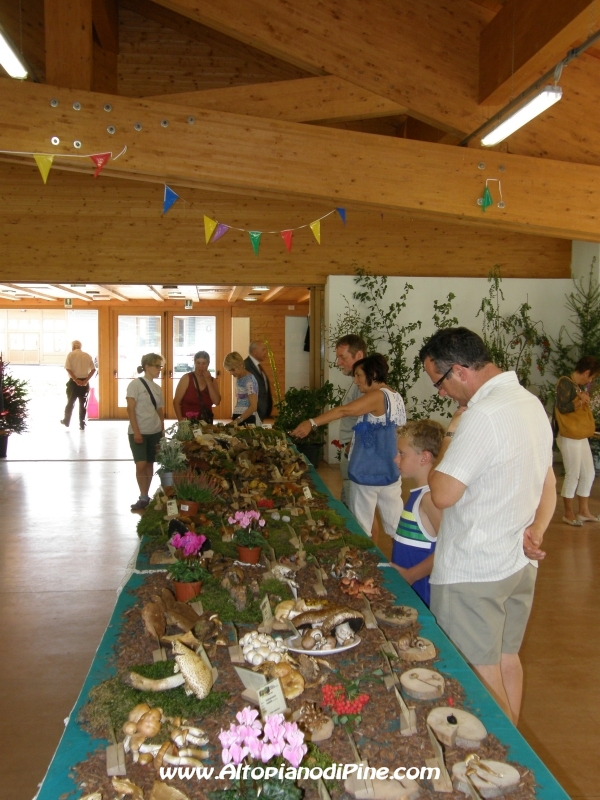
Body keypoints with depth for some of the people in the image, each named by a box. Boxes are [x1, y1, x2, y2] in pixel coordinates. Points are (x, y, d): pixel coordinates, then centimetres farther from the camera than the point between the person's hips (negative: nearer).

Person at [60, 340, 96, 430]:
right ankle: (82, 425, 6)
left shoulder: (71, 354, -3)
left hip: (73, 382, -2)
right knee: (83, 404, 7)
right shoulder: (88, 356, 6)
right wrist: (86, 380, -8)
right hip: (84, 382, 2)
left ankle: (66, 421, 26)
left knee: (70, 402, 13)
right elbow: (93, 370, -2)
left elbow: (68, 369, -14)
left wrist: (76, 380, -15)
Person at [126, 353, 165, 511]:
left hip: (155, 432, 5)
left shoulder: (157, 388, 11)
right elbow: (130, 409, -11)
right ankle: (143, 498, 1)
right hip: (138, 432, -5)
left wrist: (162, 431, 9)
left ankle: (145, 497, 16)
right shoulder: (136, 384, -7)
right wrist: (136, 432, -16)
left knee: (150, 464, 7)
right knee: (141, 465, -10)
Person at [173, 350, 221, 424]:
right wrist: (180, 419, -18)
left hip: (206, 422, 3)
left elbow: (216, 402, -6)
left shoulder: (212, 380, 7)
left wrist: (208, 381, -8)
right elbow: (176, 401, -6)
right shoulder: (186, 378, -4)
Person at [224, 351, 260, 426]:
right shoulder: (238, 378, 10)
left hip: (248, 419, -7)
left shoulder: (249, 380, -15)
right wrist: (235, 419, 3)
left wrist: (238, 420, -29)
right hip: (238, 418, 7)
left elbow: (253, 406, -21)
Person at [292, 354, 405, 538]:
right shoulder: (396, 397, 11)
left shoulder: (377, 396, -16)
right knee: (395, 526, 13)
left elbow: (344, 410, -28)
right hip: (390, 473, 9)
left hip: (368, 474, -8)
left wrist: (312, 423, -33)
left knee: (360, 529, 4)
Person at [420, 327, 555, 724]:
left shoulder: (482, 416, -25)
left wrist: (451, 435, -11)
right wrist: (536, 531, 2)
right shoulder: (531, 402, 6)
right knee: (507, 658, 22)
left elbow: (443, 494, -23)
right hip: (519, 564, 9)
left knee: (480, 678, 6)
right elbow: (548, 485, 13)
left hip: (473, 573, -9)